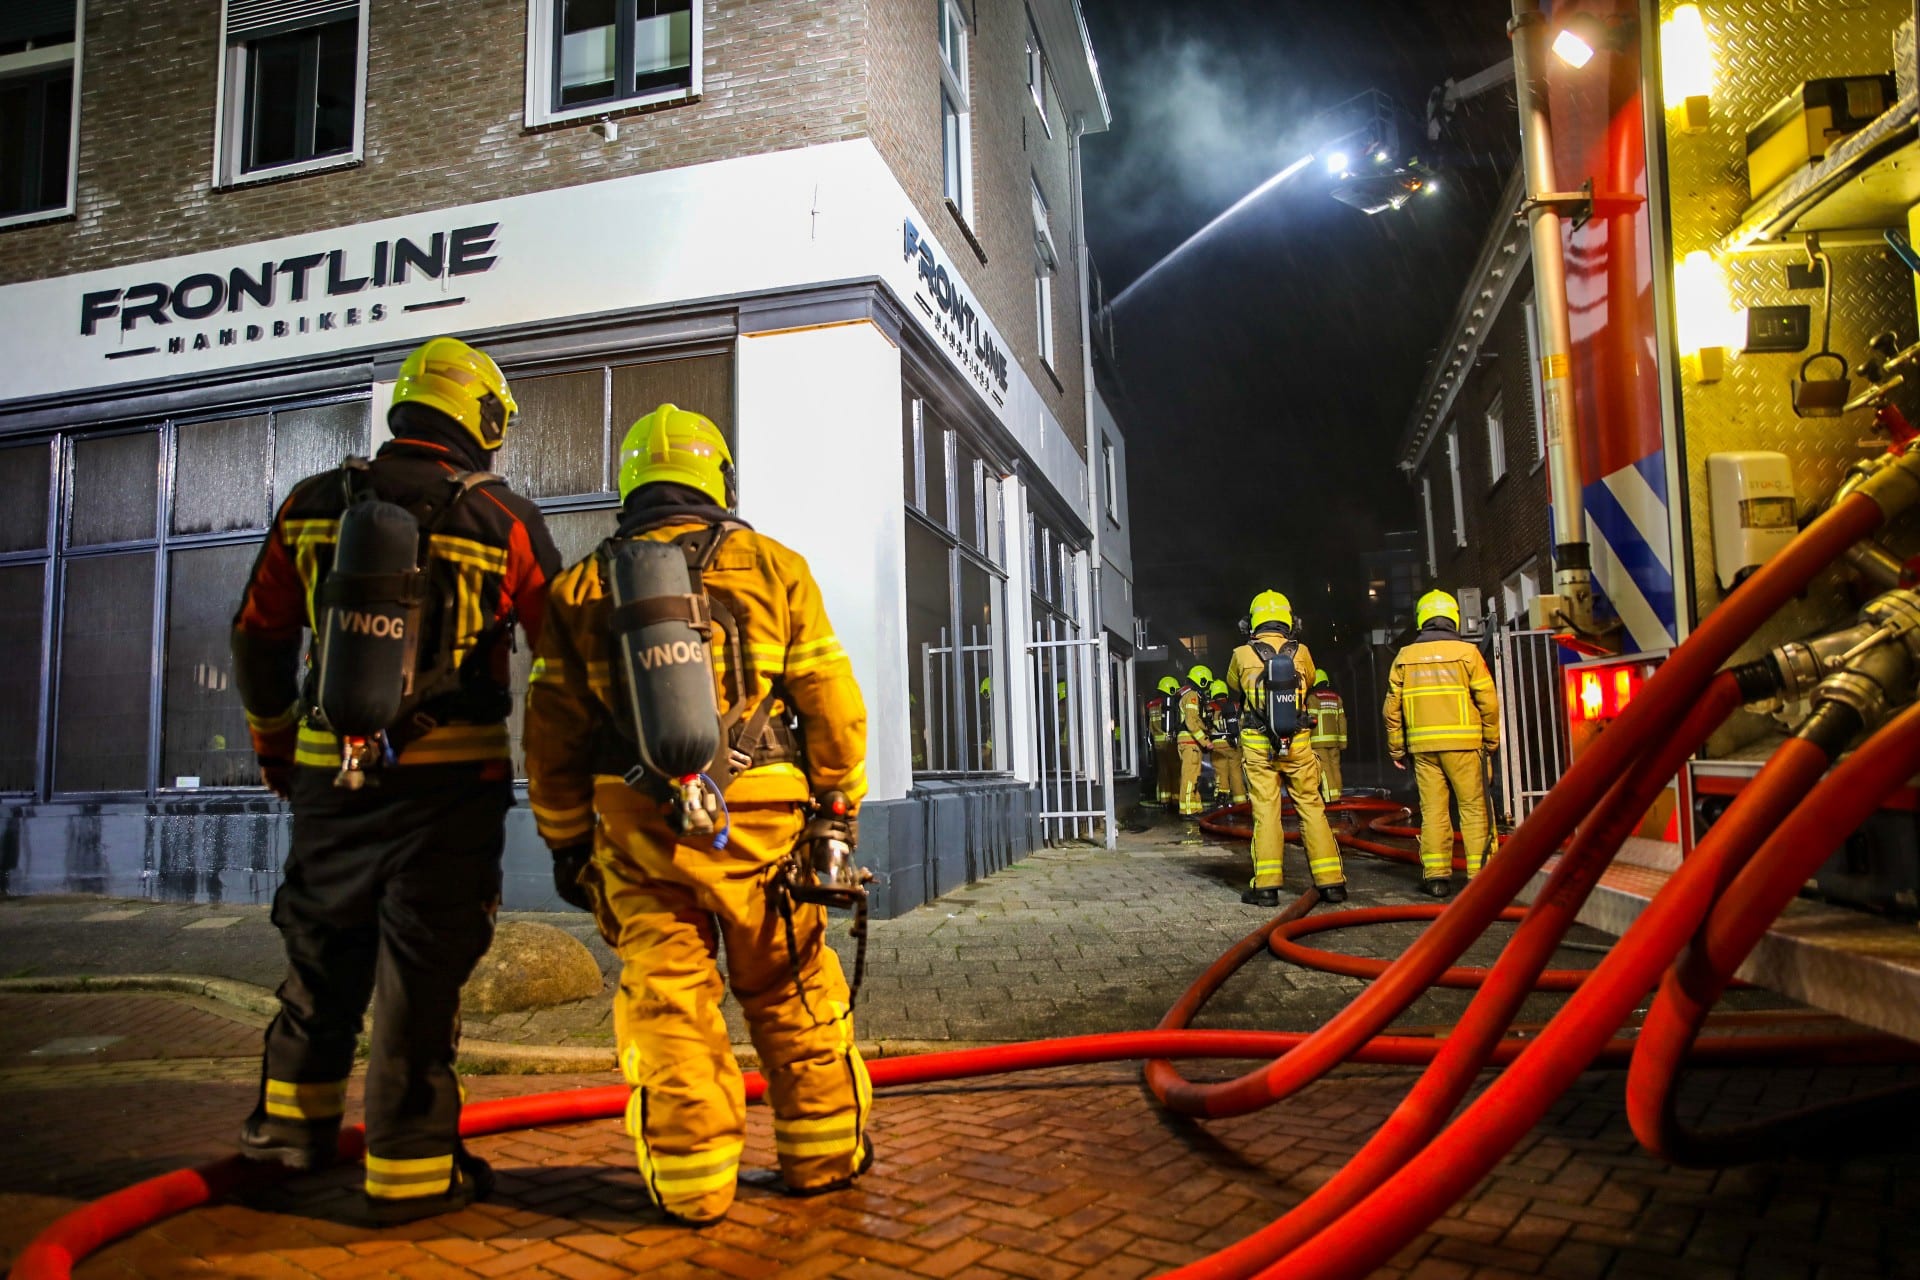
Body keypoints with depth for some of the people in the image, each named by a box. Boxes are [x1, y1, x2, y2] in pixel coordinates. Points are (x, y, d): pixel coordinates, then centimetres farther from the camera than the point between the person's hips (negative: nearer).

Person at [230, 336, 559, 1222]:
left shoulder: (312, 507, 5)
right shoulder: (503, 518, -5)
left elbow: (258, 639, 12)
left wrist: (275, 743, 27)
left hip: (330, 774, 4)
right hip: (451, 779, -4)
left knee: (323, 952, 20)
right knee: (421, 972, 3)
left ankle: (290, 1122, 36)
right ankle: (408, 1168, 12)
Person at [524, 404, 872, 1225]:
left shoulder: (581, 588, 9)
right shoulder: (772, 567, 5)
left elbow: (552, 733, 8)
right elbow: (832, 703, 3)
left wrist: (565, 840, 16)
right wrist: (841, 805, 13)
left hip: (637, 826, 1)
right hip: (761, 816, 0)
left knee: (667, 1000, 8)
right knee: (792, 990, 13)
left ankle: (691, 1180, 15)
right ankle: (823, 1153, 25)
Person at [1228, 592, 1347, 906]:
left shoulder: (1242, 655, -3)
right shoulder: (1300, 652, 0)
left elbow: (1233, 689, 15)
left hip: (1258, 746, -1)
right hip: (1298, 743, 1)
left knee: (1265, 811, 1)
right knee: (1312, 808, 7)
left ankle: (1266, 886, 0)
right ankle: (1331, 881, 9)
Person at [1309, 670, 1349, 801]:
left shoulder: (1313, 698, -5)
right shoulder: (1336, 698, 12)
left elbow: (1312, 720, -10)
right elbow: (1342, 720, 9)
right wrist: (1343, 741, 12)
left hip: (1319, 740, -5)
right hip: (1334, 739, 5)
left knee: (1324, 767, -6)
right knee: (1335, 766, 9)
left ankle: (1330, 795, -11)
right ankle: (1337, 794, 12)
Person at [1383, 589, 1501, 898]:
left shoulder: (1405, 657, 6)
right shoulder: (1466, 652, -2)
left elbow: (1392, 708, 7)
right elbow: (1488, 702, -4)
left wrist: (1396, 750, 14)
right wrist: (1491, 741, 8)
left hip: (1423, 745, 2)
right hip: (1463, 744, -2)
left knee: (1432, 809, 5)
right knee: (1473, 808, 3)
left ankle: (1436, 875, 4)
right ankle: (1481, 874, 2)